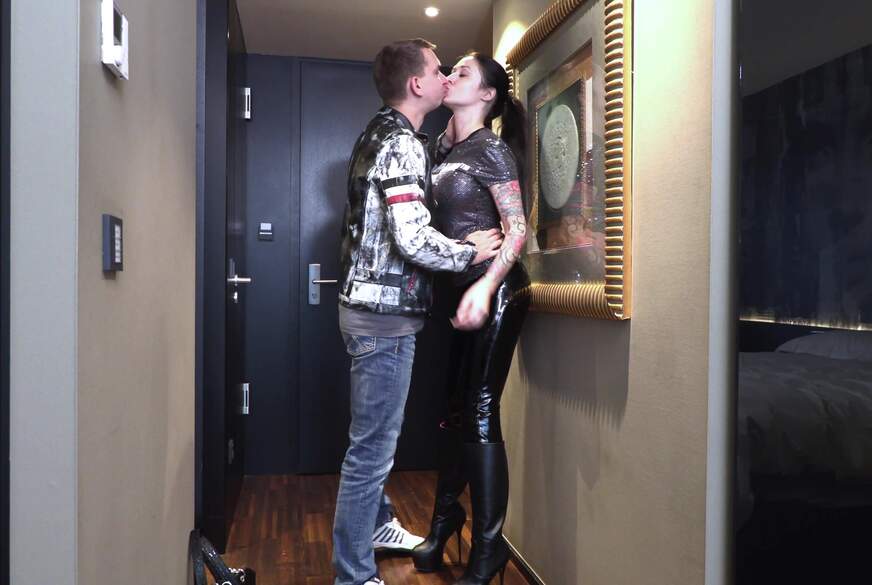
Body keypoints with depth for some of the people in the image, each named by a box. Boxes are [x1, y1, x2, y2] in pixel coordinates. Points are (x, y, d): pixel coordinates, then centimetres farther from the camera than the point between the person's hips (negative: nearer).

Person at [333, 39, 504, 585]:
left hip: (371, 306, 11)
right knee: (373, 446, -3)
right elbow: (412, 238, -25)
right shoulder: (402, 144, -15)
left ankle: (378, 523, 41)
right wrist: (471, 252, -10)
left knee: (376, 437, 23)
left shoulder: (380, 134, 16)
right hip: (385, 313, -11)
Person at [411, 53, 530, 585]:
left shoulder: (491, 149, -8)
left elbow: (518, 229, -15)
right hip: (460, 289, 7)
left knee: (481, 411, -4)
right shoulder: (446, 147, 13)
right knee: (456, 406, 15)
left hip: (495, 291, -7)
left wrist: (485, 288, -28)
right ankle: (446, 514, 34)